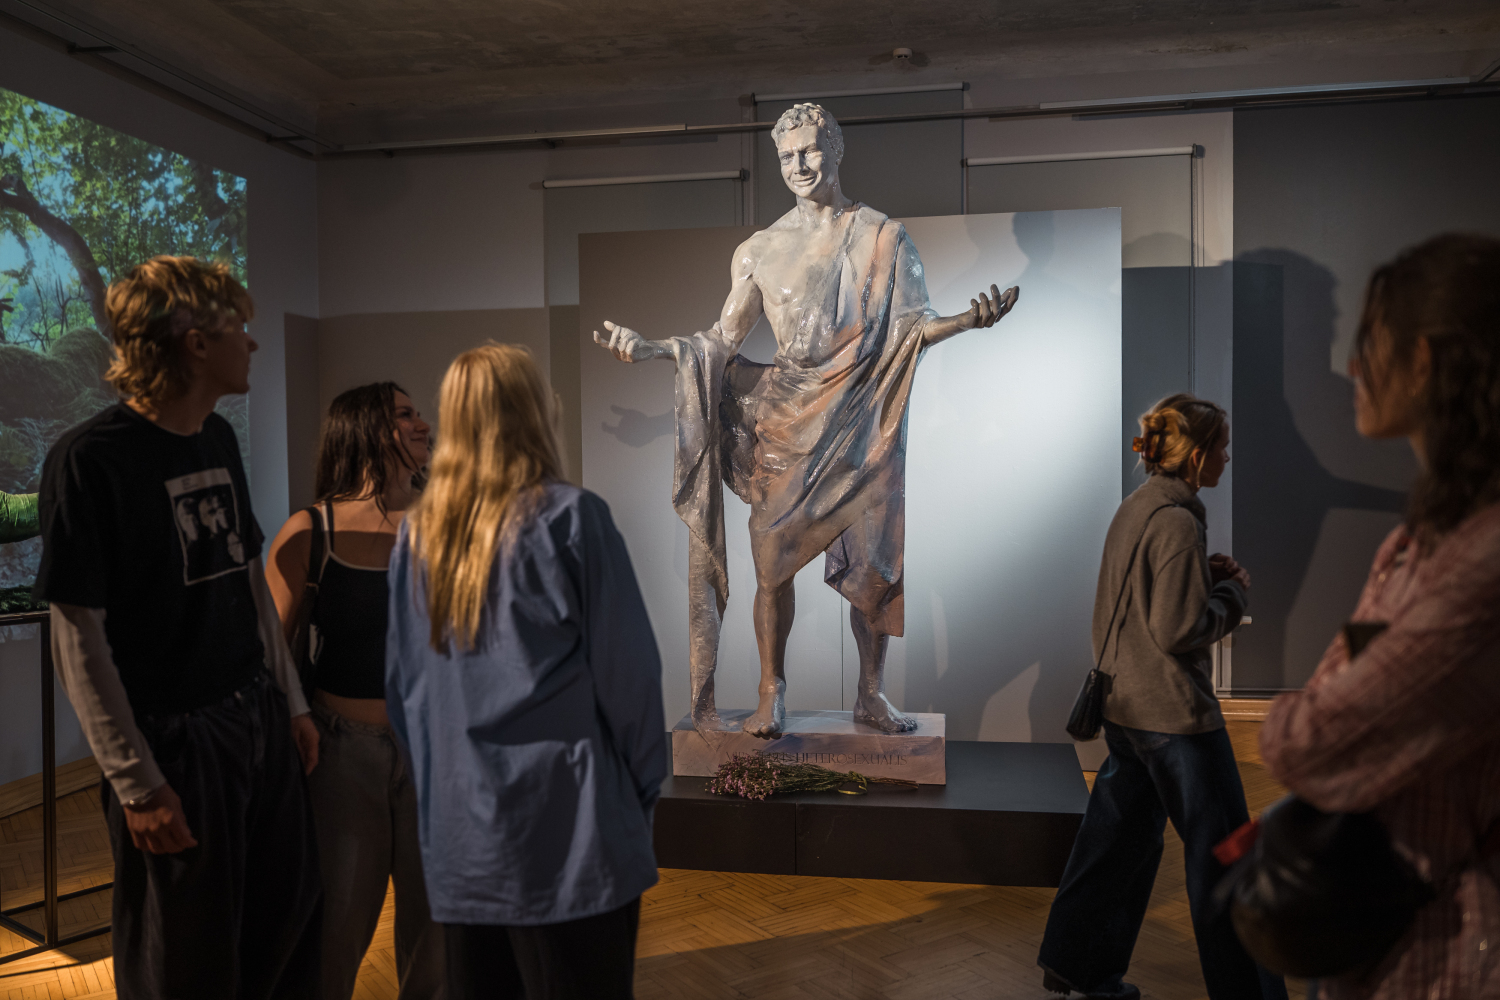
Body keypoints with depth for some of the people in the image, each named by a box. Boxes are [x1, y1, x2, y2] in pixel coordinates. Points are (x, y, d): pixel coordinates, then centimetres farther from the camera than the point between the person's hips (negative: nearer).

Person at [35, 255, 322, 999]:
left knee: (291, 921, 17)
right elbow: (79, 637, -15)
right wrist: (136, 783, -15)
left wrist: (292, 701, 13)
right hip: (174, 739, -6)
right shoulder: (90, 459, -16)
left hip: (259, 718, 7)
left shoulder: (218, 438, 6)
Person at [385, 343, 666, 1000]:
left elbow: (400, 684, 12)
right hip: (567, 833, -5)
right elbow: (627, 672, -9)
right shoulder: (568, 517, -10)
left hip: (455, 836, 6)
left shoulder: (417, 533, 5)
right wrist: (642, 789, 4)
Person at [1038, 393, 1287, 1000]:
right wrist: (1233, 591, -7)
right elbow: (1178, 630, -22)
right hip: (1173, 710, -9)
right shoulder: (1177, 520, -20)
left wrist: (1206, 575, 10)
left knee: (1121, 835, 18)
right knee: (1221, 852, 4)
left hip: (1125, 703, 10)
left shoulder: (1136, 507, 9)